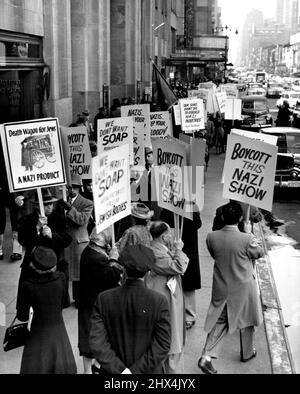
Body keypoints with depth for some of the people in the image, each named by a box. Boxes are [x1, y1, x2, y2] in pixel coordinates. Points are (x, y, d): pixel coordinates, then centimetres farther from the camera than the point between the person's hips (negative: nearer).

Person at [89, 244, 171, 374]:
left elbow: (96, 341, -11)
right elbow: (162, 344, -16)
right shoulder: (159, 301, -13)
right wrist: (136, 370, -13)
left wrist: (118, 369, -11)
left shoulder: (104, 299, -8)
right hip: (149, 371, -1)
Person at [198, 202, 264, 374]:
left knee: (220, 322, 15)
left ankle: (206, 356, 3)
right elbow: (260, 253, -5)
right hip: (243, 288, -3)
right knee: (246, 321, 21)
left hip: (221, 288, 3)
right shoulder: (247, 239, -25)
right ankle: (247, 353, 40)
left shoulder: (212, 238, -14)